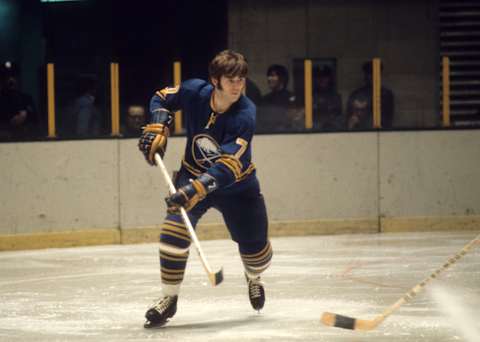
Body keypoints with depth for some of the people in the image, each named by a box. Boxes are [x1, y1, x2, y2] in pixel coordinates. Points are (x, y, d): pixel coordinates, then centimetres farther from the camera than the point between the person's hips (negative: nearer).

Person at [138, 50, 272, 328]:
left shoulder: (245, 115, -30)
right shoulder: (194, 91, -21)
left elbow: (228, 165, -39)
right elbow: (162, 99, 3)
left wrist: (197, 189, -51)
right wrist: (158, 129, -14)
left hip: (236, 183, -1)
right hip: (193, 173, 1)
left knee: (255, 246, 5)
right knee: (174, 228, -22)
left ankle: (254, 277, 44)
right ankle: (169, 299, -9)